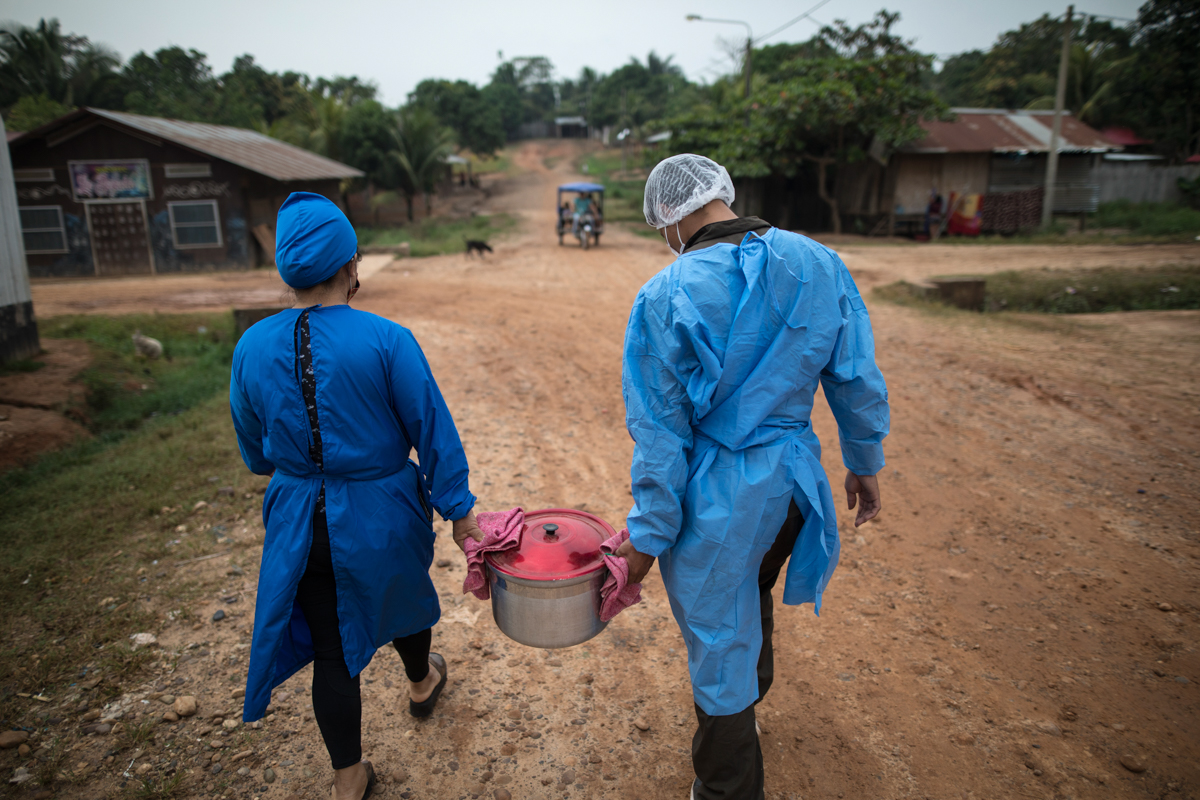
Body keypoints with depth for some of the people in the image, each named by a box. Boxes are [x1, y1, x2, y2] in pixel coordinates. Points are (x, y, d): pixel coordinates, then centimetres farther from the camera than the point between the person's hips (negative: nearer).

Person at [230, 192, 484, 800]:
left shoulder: (251, 348, -8)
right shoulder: (385, 340, -20)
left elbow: (254, 452, 7)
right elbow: (432, 431, -15)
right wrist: (458, 510, -5)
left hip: (301, 525, 2)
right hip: (380, 518, -1)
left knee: (330, 650, 15)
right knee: (397, 594, 29)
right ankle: (421, 684, 58)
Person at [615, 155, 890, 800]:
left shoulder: (664, 298, -19)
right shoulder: (821, 266, -6)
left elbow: (660, 432, -16)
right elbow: (858, 382, 1)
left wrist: (648, 535, -6)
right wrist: (864, 462, 16)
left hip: (714, 498, -5)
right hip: (792, 479, 6)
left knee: (718, 648, 14)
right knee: (752, 594, 33)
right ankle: (752, 694, 62)